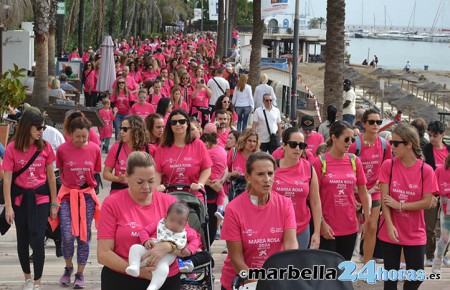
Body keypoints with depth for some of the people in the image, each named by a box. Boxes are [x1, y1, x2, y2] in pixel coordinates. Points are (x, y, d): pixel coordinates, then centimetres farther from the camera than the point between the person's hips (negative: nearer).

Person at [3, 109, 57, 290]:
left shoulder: (45, 147, -4)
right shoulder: (12, 148, -9)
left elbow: (51, 176, 3)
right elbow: (7, 179, -8)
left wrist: (54, 204, 5)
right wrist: (8, 206, -12)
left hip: (40, 198, 0)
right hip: (20, 198, 0)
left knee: (37, 240, -7)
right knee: (23, 240, 13)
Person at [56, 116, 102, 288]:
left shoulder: (95, 149, -4)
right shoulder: (62, 149, -7)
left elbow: (96, 173, 8)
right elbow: (61, 172, 8)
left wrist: (88, 184, 2)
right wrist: (69, 183, 5)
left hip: (87, 196, 1)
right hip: (67, 195, -1)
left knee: (83, 237, 5)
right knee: (67, 236, -9)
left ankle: (80, 274, 19)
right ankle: (68, 268, 19)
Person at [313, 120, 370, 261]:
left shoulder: (355, 161, 3)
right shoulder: (320, 162, -8)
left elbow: (362, 192, 9)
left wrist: (367, 218, 6)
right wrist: (321, 223, -11)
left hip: (350, 226, 4)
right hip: (327, 228, -4)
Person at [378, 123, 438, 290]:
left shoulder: (426, 170, -8)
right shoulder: (388, 165, -5)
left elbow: (427, 203, -11)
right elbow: (384, 199, -8)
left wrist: (399, 205, -14)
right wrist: (390, 226, -16)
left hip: (415, 233, 0)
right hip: (390, 231, 0)